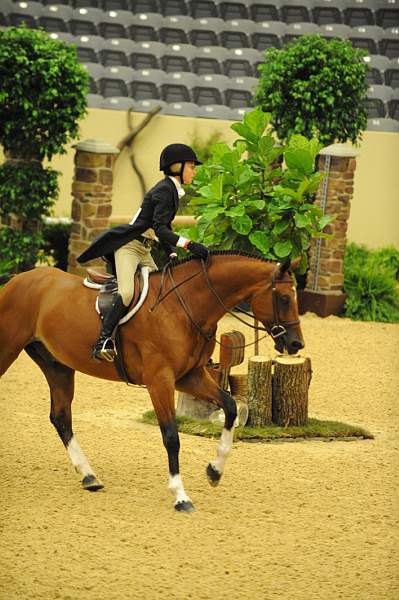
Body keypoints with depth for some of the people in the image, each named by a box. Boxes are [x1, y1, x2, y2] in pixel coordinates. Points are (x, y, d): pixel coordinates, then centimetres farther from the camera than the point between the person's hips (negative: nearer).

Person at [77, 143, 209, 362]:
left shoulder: (172, 191, 15)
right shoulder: (165, 190, -15)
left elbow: (163, 230, 20)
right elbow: (160, 229, -26)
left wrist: (172, 256, 9)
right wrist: (189, 244, -34)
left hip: (144, 251, 11)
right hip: (129, 246, -11)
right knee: (127, 292, -26)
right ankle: (103, 341, -26)